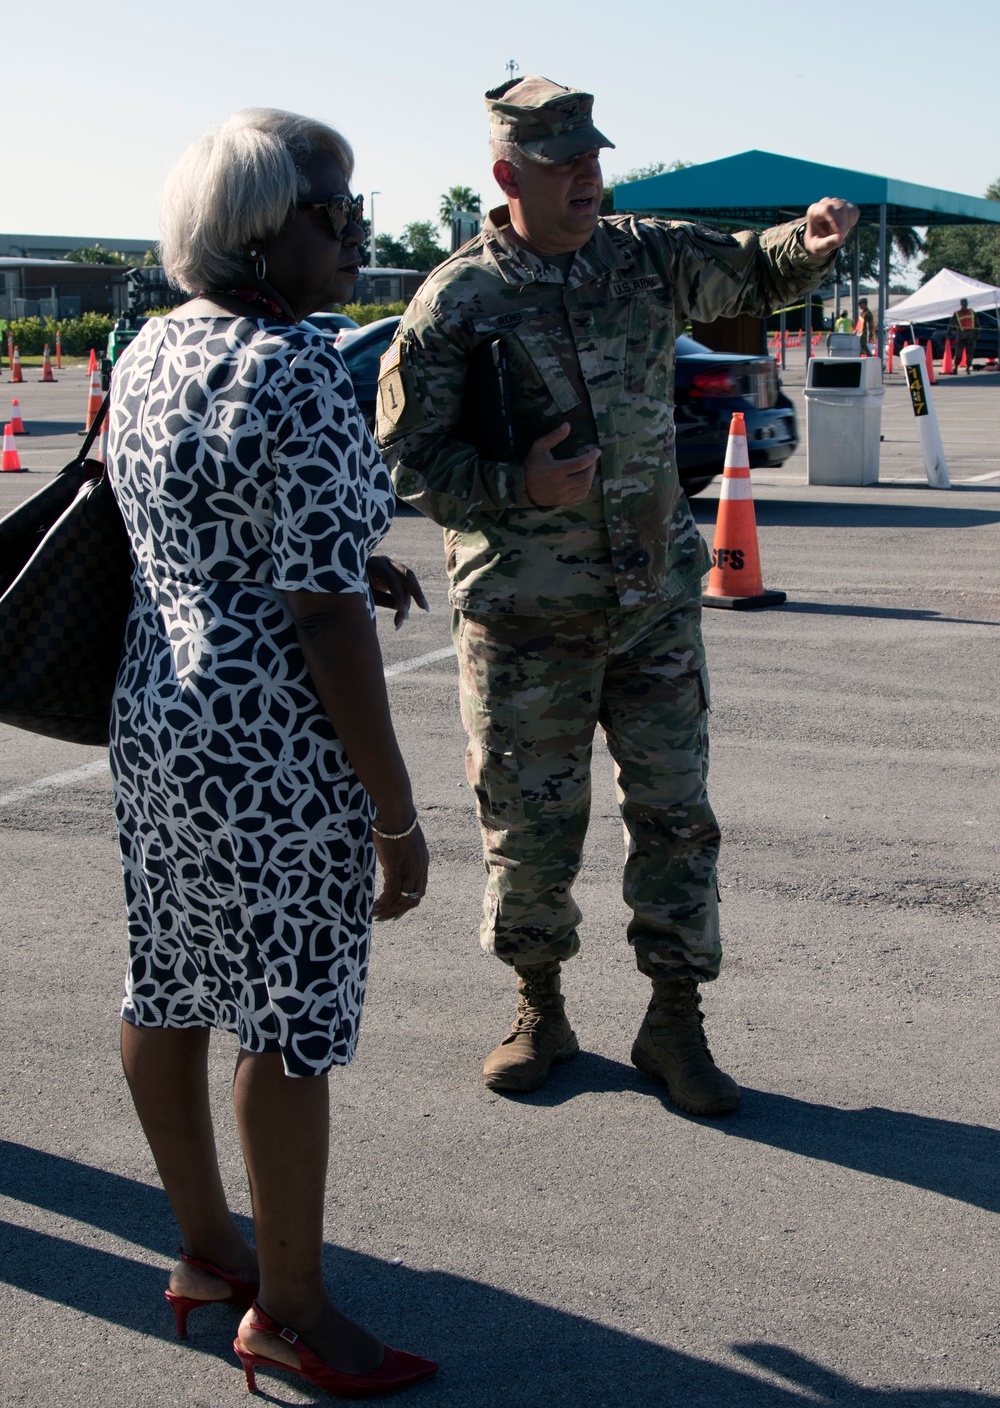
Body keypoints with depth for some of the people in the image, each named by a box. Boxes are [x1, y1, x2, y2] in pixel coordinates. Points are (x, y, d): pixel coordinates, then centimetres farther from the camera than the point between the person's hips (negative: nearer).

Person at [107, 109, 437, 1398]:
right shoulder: (294, 376, -20)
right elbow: (323, 618, -22)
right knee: (294, 1022, 3)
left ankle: (204, 1250, 34)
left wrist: (347, 560, 17)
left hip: (154, 713, 10)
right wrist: (397, 813, -16)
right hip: (273, 749, -10)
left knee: (167, 990, 17)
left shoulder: (154, 349, 9)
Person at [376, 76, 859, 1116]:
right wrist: (517, 486, -20)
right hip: (524, 614, -3)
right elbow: (406, 460, -6)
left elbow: (750, 276, 21)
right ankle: (540, 1012, 28)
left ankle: (674, 1023, 18)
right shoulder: (455, 303, -8)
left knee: (675, 810, 4)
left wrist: (807, 243, -1)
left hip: (654, 600, 3)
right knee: (529, 821, 7)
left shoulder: (645, 258, 5)